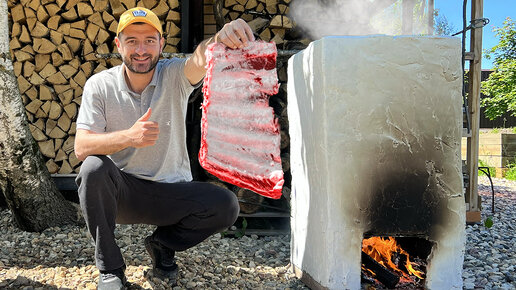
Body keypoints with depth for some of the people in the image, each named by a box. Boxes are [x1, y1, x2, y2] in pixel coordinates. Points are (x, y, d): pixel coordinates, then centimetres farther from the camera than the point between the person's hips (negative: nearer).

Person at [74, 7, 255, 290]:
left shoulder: (174, 76, -7)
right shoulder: (99, 85, -6)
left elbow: (201, 58, -31)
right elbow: (81, 147, -15)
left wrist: (221, 38, -55)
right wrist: (128, 137, -34)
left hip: (171, 192, 0)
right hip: (121, 192, 0)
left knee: (225, 205, -22)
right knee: (94, 168, -31)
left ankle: (162, 243, 8)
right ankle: (109, 266, -9)